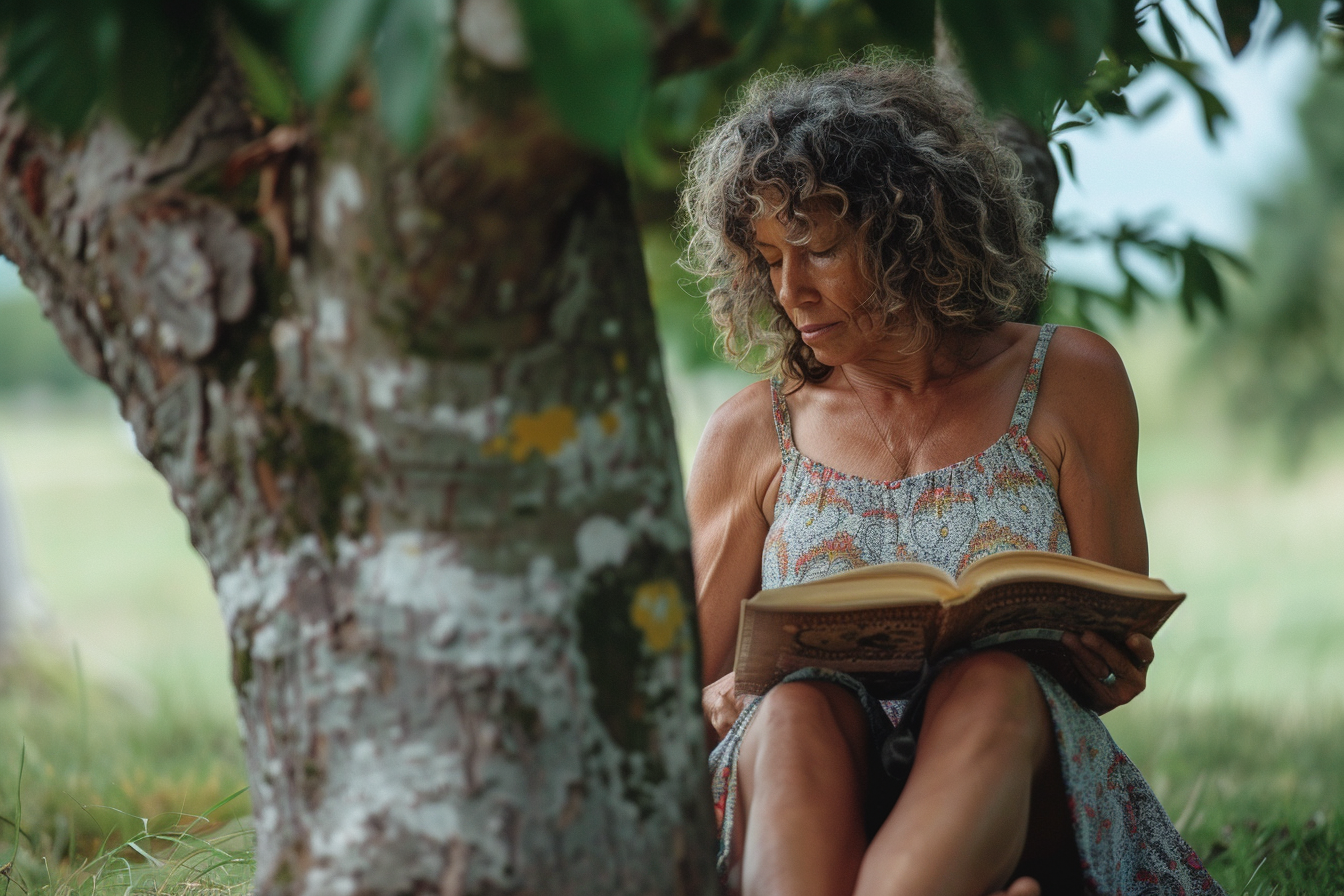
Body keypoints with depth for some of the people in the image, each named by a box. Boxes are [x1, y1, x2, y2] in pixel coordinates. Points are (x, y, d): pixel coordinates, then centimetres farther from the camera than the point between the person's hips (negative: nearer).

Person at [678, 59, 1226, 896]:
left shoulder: (1068, 381, 11)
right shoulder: (753, 434, 13)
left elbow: (1117, 654, 14)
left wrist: (1112, 668, -12)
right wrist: (728, 702, -12)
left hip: (1016, 795, 0)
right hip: (803, 817, 1)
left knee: (990, 681, -35)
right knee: (796, 708, -35)